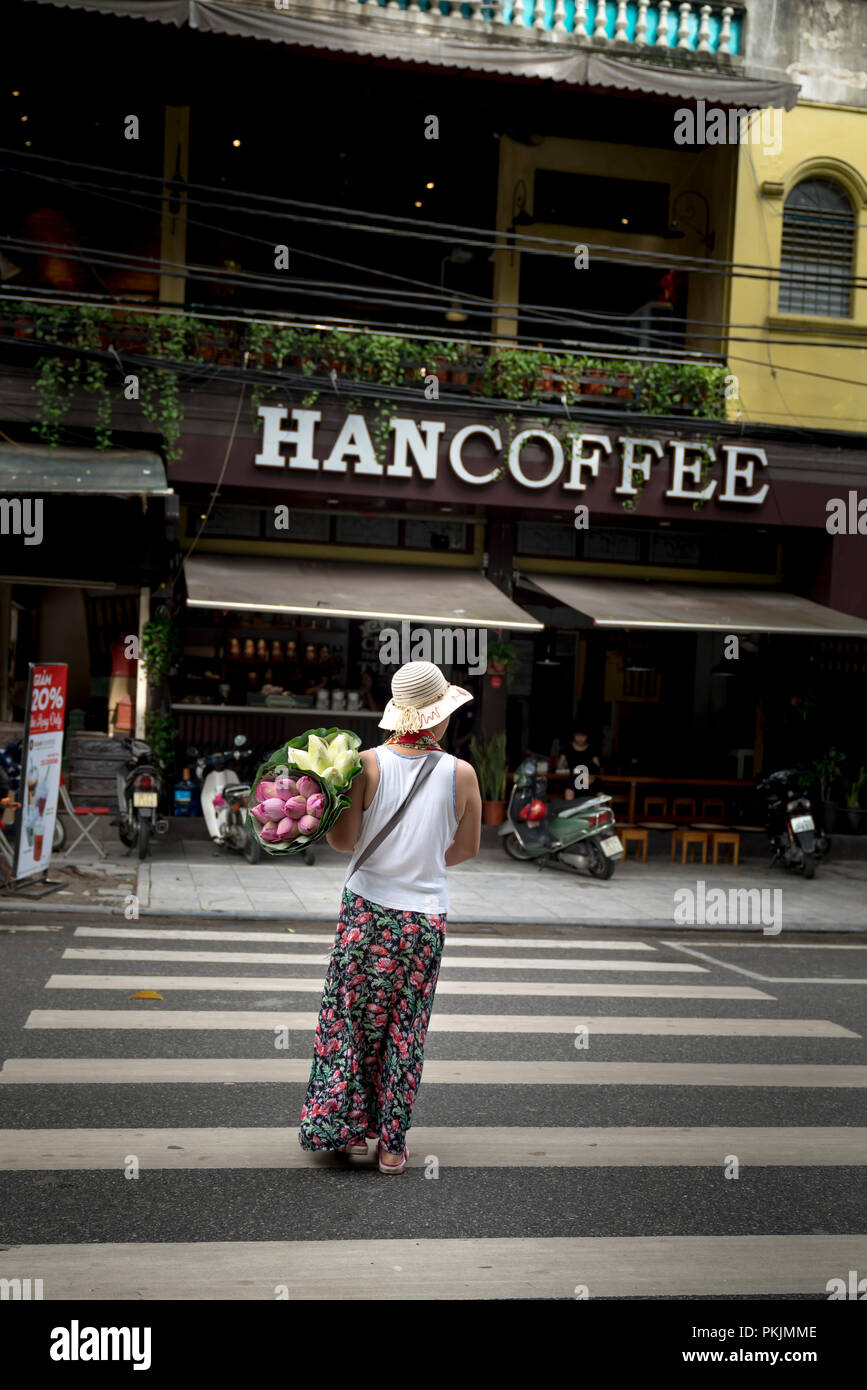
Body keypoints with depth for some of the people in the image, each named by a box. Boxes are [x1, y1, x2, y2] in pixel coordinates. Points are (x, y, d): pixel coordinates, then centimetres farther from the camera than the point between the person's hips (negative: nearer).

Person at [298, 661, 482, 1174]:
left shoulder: (370, 764, -9)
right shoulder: (461, 774, -6)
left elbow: (344, 840, -7)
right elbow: (468, 848, 6)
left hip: (367, 909, 0)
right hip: (426, 917, 0)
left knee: (352, 1020, 13)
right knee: (406, 1031, 10)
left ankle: (346, 1127, 19)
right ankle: (392, 1144, 17)